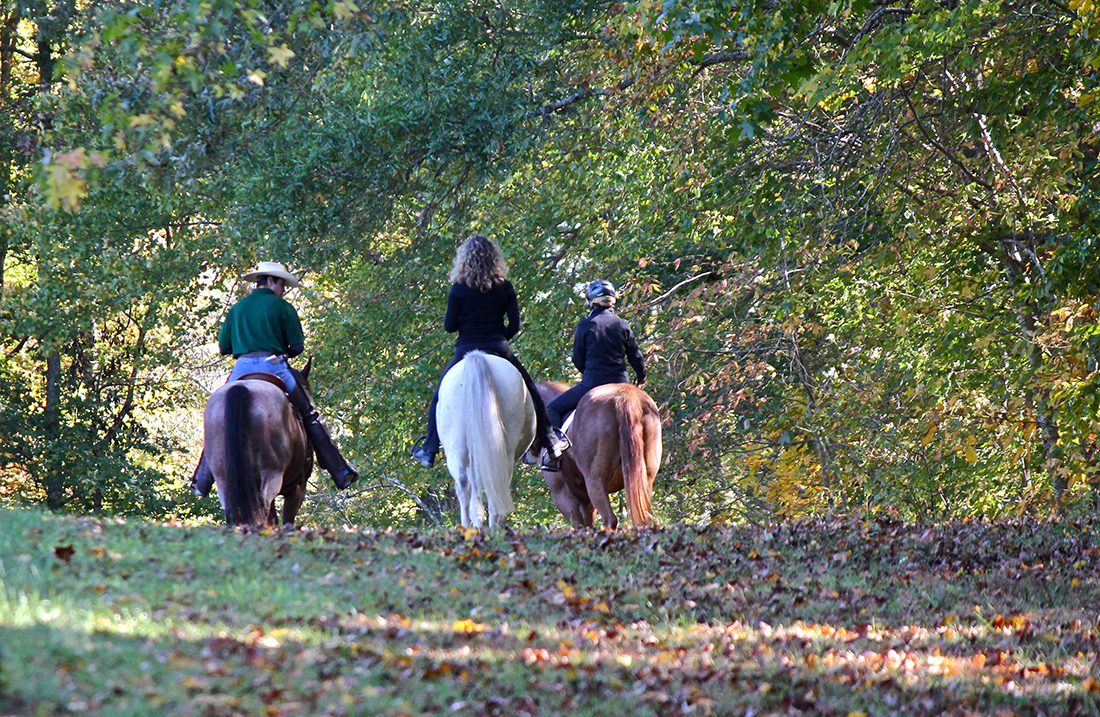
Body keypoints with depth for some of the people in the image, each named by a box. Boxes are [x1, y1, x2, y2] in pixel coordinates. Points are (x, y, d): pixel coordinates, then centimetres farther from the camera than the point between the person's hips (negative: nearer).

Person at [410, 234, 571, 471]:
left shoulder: (458, 289, -6)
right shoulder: (505, 288, -1)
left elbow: (449, 326, -5)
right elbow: (514, 326, -1)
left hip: (466, 351, -1)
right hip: (498, 349, 1)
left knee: (440, 398, 16)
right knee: (530, 391, 16)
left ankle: (429, 450, 12)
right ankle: (550, 443, 16)